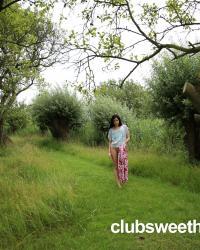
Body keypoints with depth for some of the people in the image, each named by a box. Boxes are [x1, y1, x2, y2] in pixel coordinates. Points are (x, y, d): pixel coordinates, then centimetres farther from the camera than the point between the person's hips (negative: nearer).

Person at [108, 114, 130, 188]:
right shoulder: (111, 130, 10)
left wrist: (124, 143, -10)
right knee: (115, 166, 0)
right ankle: (118, 183, 3)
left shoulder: (124, 127, 8)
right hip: (113, 148, 1)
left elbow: (128, 137, 9)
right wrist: (109, 152, 5)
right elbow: (110, 141, 12)